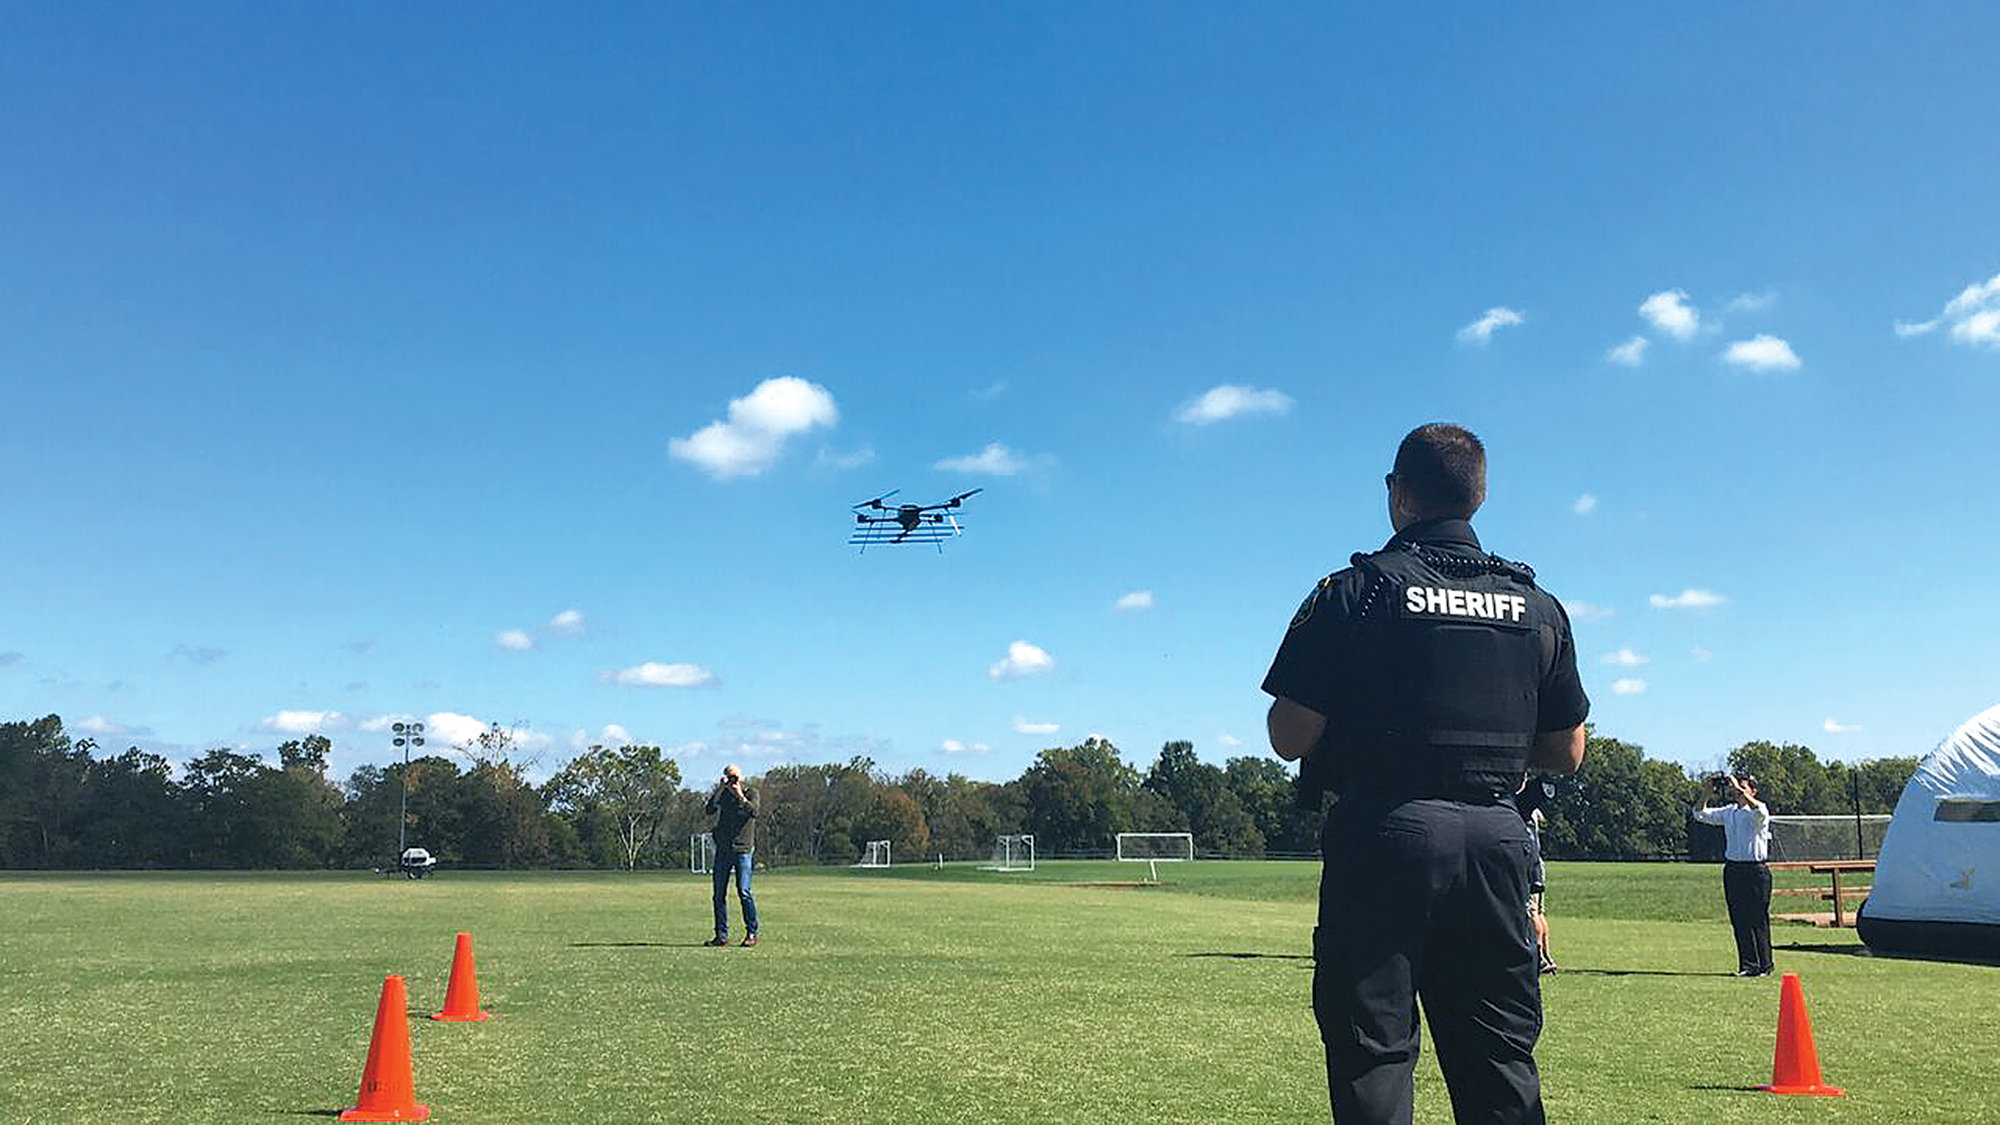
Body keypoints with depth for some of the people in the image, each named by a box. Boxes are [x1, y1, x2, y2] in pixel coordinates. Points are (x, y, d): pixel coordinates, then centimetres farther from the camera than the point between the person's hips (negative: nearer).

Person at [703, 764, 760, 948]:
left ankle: (752, 933, -2)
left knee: (744, 892, -10)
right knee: (719, 893, 3)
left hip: (743, 850, -4)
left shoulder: (750, 794, 5)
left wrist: (740, 796, -18)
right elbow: (710, 809, -5)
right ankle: (721, 935, 11)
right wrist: (720, 788, -10)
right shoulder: (723, 795, 12)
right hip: (723, 849, 4)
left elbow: (754, 812, -14)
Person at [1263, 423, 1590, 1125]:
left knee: (1372, 1053, 3)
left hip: (1386, 832, -4)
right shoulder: (1537, 607, 9)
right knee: (1501, 1062, 14)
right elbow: (1567, 754, 13)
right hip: (1496, 836, 5)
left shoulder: (1353, 593, -5)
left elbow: (1289, 738, -8)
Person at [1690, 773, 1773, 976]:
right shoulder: (1728, 812, 12)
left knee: (1758, 919, -2)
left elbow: (1760, 811, -30)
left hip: (1755, 870, -5)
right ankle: (1748, 964, 13)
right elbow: (1700, 814, 12)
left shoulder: (1758, 813, -5)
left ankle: (1765, 965, 7)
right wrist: (1706, 795, -3)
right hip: (1732, 869, 6)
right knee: (1738, 919, 6)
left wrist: (1739, 789, -30)